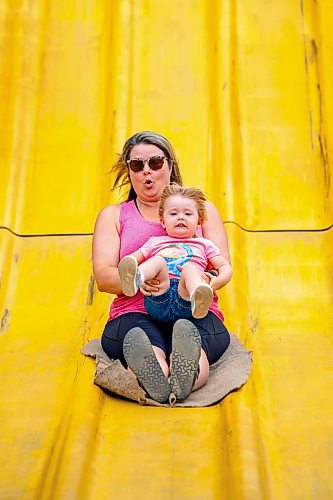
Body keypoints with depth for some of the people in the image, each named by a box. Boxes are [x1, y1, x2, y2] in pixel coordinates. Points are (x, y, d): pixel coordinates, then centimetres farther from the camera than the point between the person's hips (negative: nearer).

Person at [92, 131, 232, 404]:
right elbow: (103, 275, 5)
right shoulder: (113, 215, 21)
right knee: (149, 349, -38)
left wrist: (204, 280, -17)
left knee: (191, 341, -39)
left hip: (196, 312, 0)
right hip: (135, 313, 0)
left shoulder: (202, 208, 23)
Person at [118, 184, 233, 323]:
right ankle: (135, 279, -54)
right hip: (158, 301, 1)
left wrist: (218, 281, -1)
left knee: (190, 268, -29)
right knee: (158, 261, -21)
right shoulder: (155, 242, 30)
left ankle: (198, 299, -63)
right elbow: (130, 259, 24)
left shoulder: (204, 244, 29)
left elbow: (225, 267, 23)